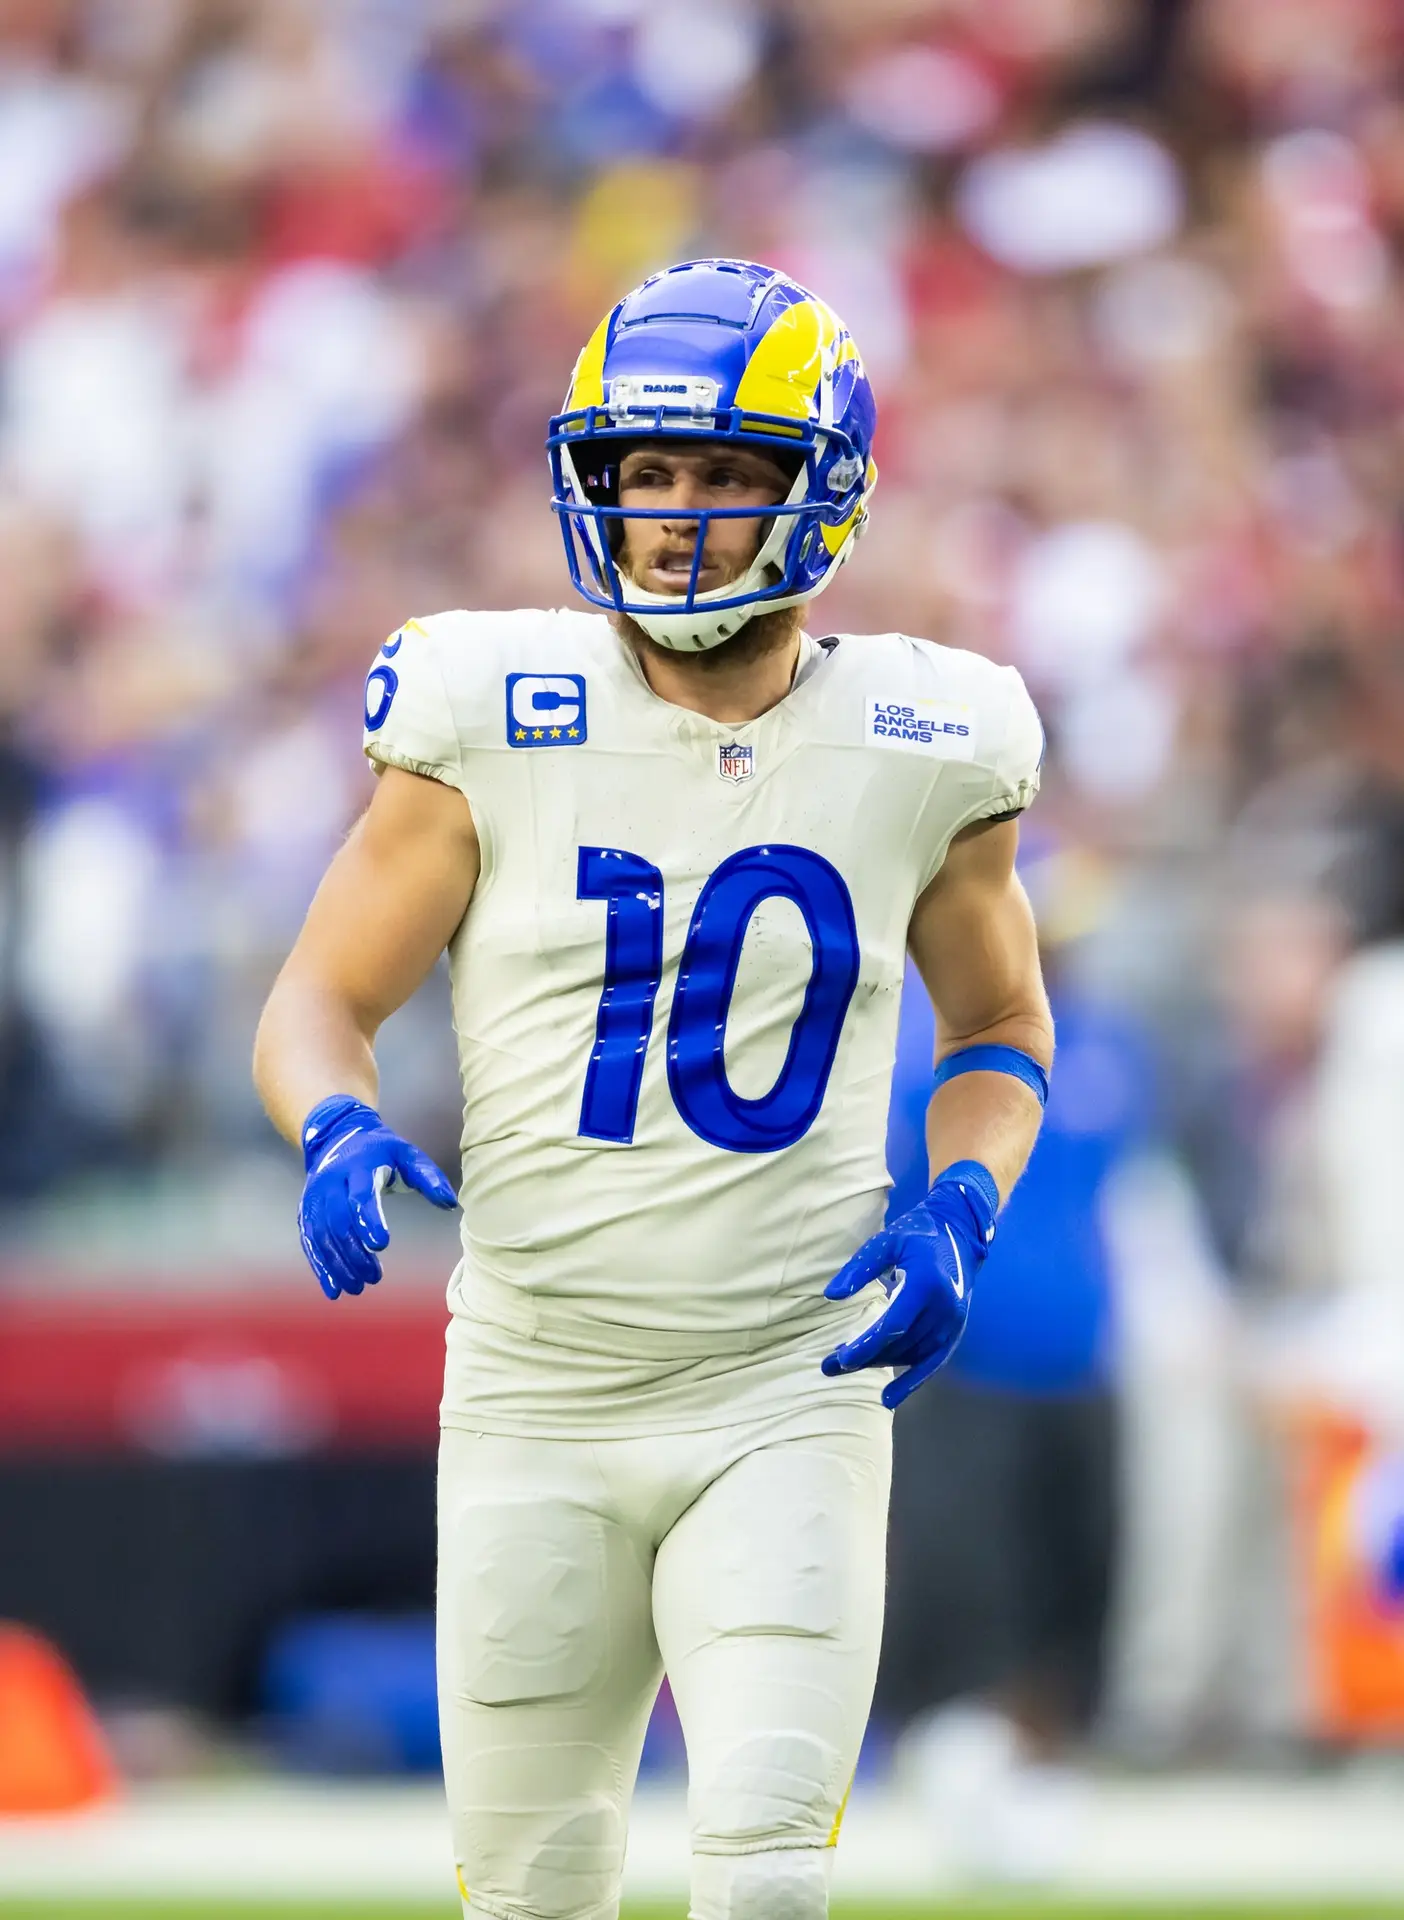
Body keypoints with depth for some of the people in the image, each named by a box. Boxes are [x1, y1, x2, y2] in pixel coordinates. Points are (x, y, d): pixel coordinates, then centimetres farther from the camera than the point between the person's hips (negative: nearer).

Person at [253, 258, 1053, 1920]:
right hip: (536, 1406, 1)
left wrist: (957, 1210, -5)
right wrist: (338, 1134, -20)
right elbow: (320, 1000, 3)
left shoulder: (917, 755, -1)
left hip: (788, 1398, -1)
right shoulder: (497, 724, -5)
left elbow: (999, 1027, 15)